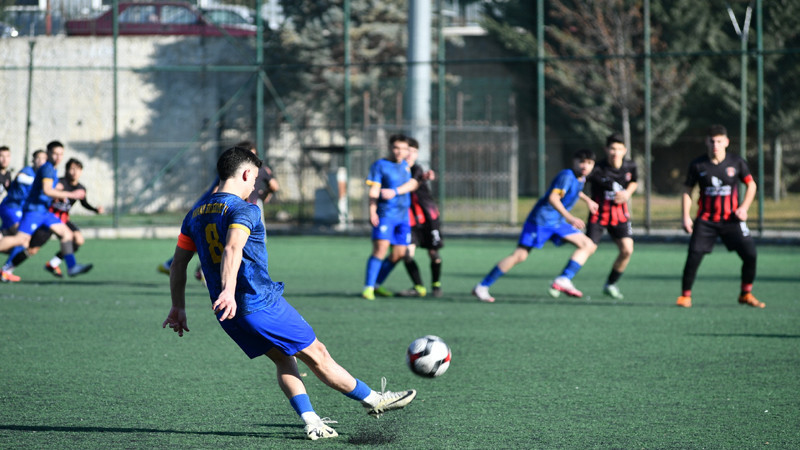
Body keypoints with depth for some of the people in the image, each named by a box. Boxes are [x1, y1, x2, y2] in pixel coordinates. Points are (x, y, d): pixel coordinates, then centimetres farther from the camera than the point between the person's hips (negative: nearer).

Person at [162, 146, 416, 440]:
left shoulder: (195, 215, 12)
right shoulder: (243, 210, -14)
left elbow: (178, 264, 13)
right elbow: (232, 249, -32)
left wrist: (178, 308, 19)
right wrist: (228, 291, -45)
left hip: (229, 315, 8)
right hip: (262, 305, -8)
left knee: (283, 359, 17)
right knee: (316, 355, 4)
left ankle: (312, 424, 5)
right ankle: (373, 401, 16)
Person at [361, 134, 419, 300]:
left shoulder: (405, 165, 18)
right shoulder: (380, 165, -1)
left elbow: (412, 184, 7)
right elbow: (374, 191, -7)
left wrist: (395, 192, -8)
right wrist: (372, 212, -17)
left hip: (403, 216, 6)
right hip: (385, 214, -6)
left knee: (399, 254, 3)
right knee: (380, 248, -17)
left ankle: (377, 284, 18)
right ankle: (368, 287, -13)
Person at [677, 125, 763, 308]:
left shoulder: (737, 163, -2)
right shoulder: (698, 165, -3)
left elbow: (751, 185, 9)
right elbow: (687, 190, 7)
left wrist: (744, 207, -5)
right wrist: (686, 216, -3)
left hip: (732, 219, 1)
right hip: (705, 221, -1)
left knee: (750, 254, -8)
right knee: (693, 256, -12)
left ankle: (746, 294, 11)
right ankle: (685, 295, 4)